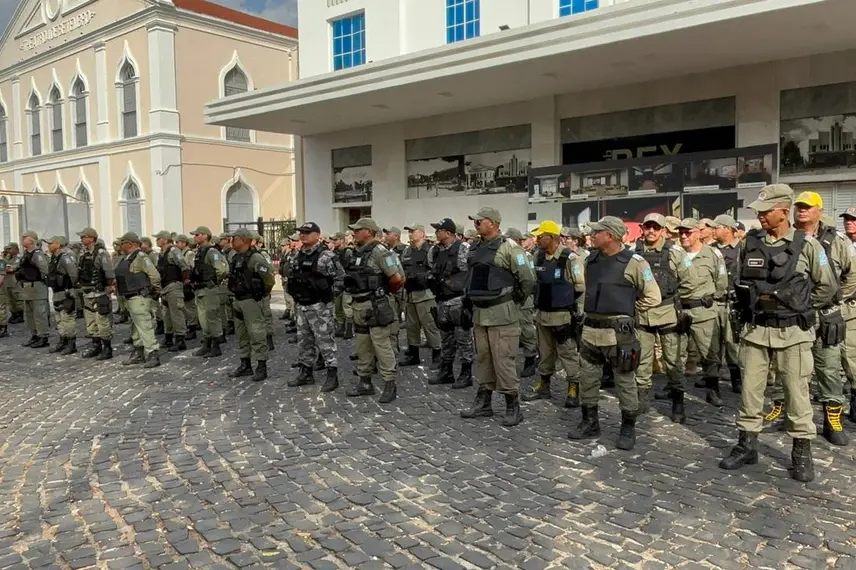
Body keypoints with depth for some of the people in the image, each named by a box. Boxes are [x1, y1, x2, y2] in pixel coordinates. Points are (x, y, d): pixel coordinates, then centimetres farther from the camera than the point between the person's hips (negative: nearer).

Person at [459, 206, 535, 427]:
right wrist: (470, 303, 18)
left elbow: (528, 279, -13)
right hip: (480, 314, 8)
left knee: (503, 361, -4)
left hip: (501, 315, -8)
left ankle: (513, 407, 7)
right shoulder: (475, 249, 11)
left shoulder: (508, 247, -13)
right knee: (483, 359, 15)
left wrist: (515, 301, -4)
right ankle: (483, 403, 26)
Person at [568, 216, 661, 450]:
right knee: (587, 378, 13)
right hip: (590, 329, 7)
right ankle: (590, 422, 27)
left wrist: (626, 311, 1)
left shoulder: (633, 262, -11)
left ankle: (628, 428, 17)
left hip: (618, 332, -6)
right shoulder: (591, 260, 8)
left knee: (625, 381, 4)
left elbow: (653, 297, -6)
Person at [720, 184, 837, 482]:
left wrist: (797, 308, 4)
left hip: (792, 332, -3)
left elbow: (827, 287, 2)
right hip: (755, 329, 3)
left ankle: (802, 451, 19)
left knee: (796, 391, 5)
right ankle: (747, 444, 21)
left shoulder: (807, 244, -7)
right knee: (750, 388, 8)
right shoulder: (750, 242, 2)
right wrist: (752, 306, 9)